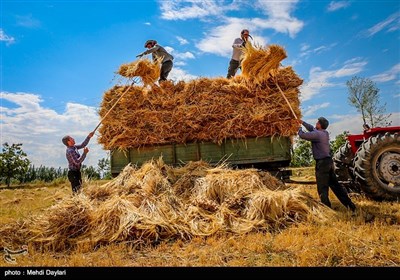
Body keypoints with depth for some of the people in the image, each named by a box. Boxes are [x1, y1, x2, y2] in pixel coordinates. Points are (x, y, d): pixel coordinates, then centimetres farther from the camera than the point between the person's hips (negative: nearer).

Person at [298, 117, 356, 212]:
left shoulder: (317, 134, -16)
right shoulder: (325, 133, 11)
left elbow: (302, 135, -14)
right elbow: (312, 128, 26)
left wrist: (299, 128, 6)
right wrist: (303, 122, 31)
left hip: (322, 162, -9)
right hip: (329, 161, 9)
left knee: (322, 188, -1)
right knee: (335, 184, 15)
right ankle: (350, 205, 19)